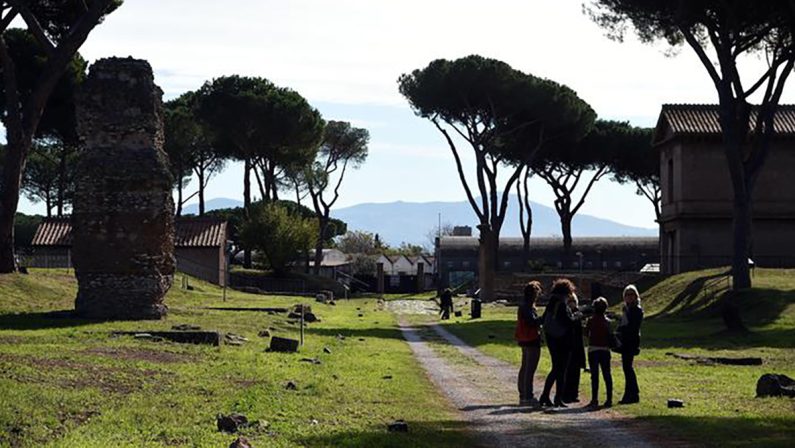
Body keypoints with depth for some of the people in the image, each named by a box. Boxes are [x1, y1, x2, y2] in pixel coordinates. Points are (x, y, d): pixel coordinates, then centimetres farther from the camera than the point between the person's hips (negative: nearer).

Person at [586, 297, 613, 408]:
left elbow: (586, 333, 3)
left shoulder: (591, 320, -6)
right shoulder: (607, 321, 1)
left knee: (594, 376, 0)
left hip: (593, 350, -2)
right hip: (605, 350, 2)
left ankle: (594, 399, -4)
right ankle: (609, 399, 6)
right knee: (607, 375, 7)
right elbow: (609, 336, 5)